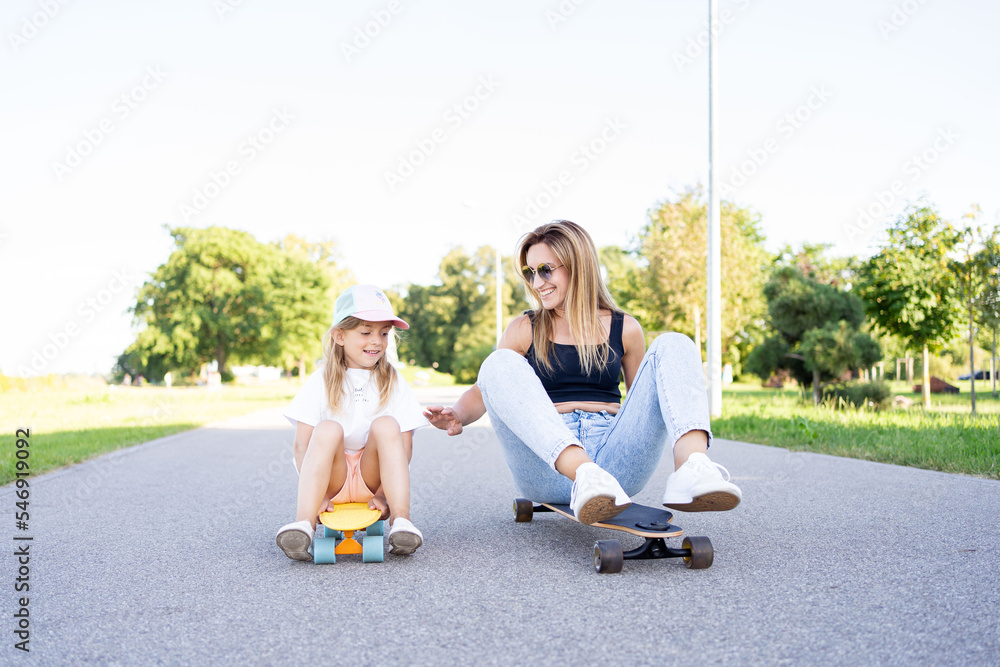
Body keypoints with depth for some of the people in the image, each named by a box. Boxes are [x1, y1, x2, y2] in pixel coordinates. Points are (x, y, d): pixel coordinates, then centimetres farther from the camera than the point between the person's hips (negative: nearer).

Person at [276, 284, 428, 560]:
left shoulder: (393, 383, 2)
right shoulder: (322, 382, 0)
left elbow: (404, 446, -4)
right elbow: (302, 444, -6)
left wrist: (384, 493, -17)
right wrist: (318, 494, -18)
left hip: (373, 476, 1)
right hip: (331, 477, 0)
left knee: (386, 425, -24)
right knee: (328, 429, -27)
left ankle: (400, 520, -31)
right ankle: (304, 522, -38)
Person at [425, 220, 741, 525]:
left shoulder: (624, 330, 16)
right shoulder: (524, 330, 14)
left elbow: (641, 398, 23)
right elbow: (483, 390, 14)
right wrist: (458, 416, -8)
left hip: (614, 459, 1)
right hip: (547, 466, -1)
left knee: (673, 345, -12)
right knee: (499, 364, -23)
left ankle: (691, 469, -41)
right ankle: (586, 478, -45)